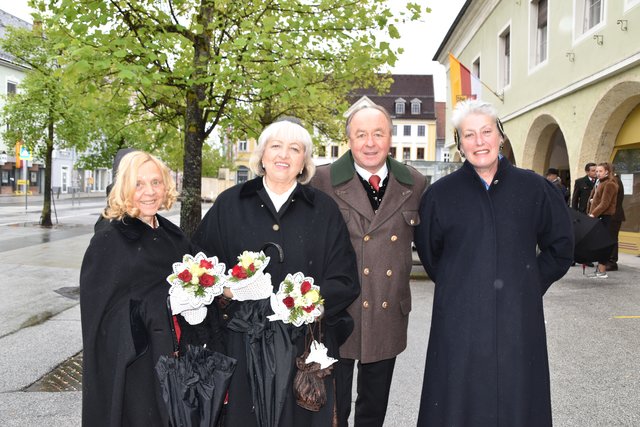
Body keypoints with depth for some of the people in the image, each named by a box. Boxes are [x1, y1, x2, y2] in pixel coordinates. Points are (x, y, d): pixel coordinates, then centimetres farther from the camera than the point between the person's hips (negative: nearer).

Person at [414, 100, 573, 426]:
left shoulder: (533, 188, 2)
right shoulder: (440, 194, 1)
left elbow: (561, 245, 13)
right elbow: (428, 253, 13)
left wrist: (530, 285, 6)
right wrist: (457, 286, 9)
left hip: (519, 321, 1)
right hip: (459, 323, -1)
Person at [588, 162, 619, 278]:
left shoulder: (609, 184, -9)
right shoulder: (599, 183, 19)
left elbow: (605, 203, -17)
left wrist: (593, 214, -21)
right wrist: (591, 214, 10)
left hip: (604, 217, -9)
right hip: (597, 217, 9)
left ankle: (602, 272, -4)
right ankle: (599, 270, 14)